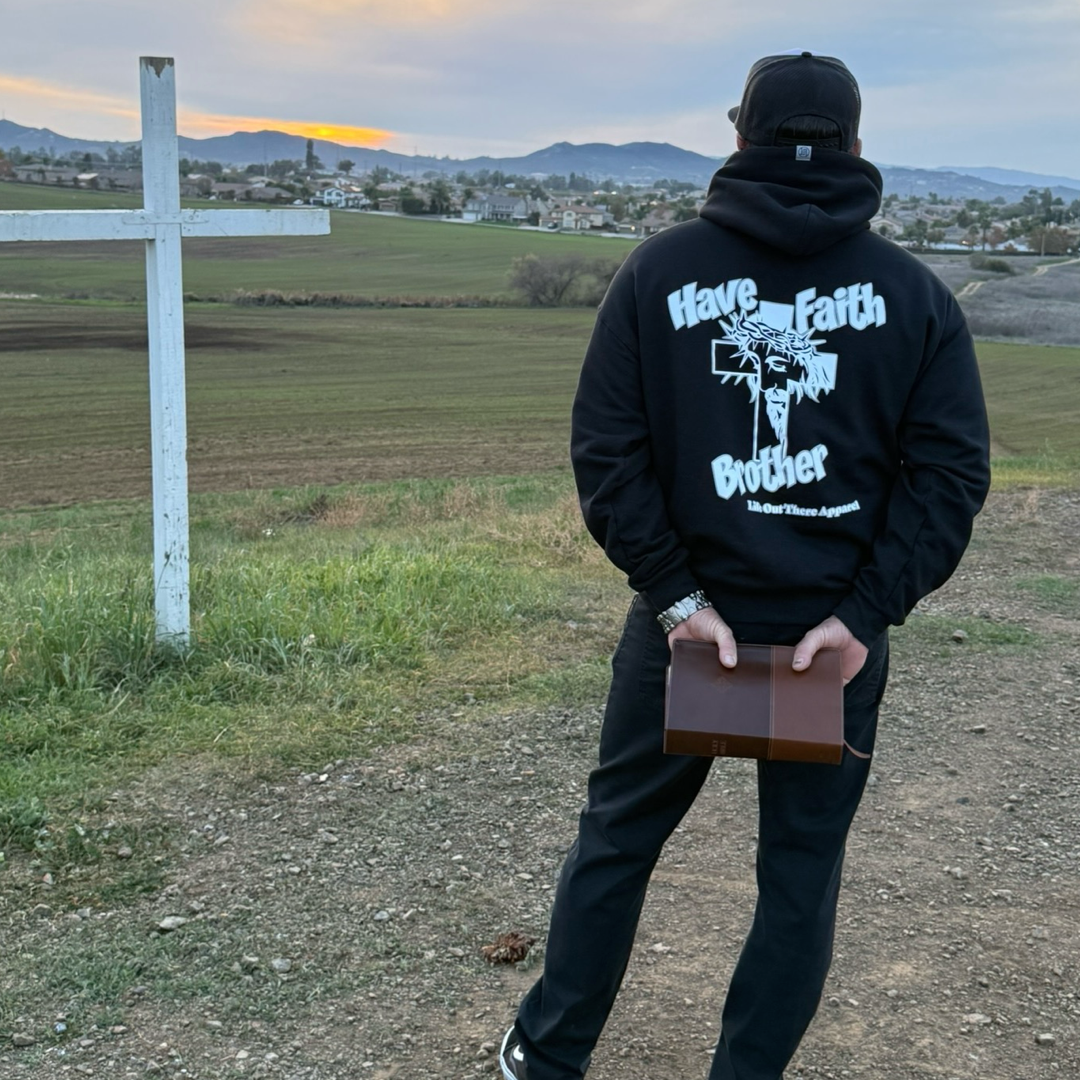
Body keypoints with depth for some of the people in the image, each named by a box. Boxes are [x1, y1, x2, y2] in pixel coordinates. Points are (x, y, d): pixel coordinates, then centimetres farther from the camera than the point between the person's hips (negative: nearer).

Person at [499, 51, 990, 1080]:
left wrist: (674, 594, -9)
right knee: (802, 867, 15)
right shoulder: (914, 292, -1)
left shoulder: (658, 268, -3)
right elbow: (952, 472, -7)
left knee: (617, 832, 17)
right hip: (840, 631, 0)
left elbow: (604, 447, -8)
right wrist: (864, 614, -10)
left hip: (685, 617, 0)